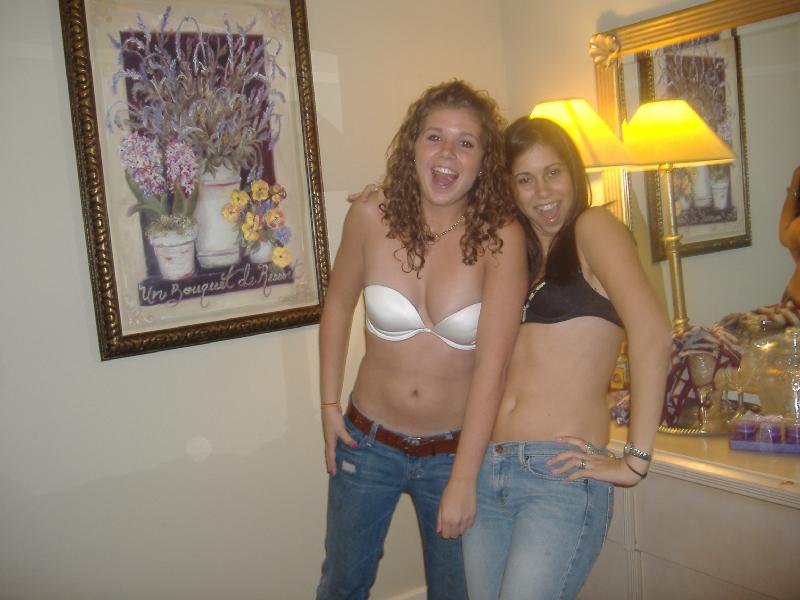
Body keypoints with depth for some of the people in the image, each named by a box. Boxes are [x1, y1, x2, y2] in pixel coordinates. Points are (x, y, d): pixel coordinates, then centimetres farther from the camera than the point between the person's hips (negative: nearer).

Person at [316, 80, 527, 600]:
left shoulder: (501, 238, -18)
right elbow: (338, 305, 4)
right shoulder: (371, 218, -12)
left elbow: (491, 366, -20)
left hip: (456, 448, -1)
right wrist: (329, 405, 4)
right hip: (369, 441, 2)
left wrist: (463, 481, -20)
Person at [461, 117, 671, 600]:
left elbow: (652, 333, -15)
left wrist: (636, 460, -15)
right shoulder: (517, 252, 18)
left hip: (561, 475, -7)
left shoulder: (593, 227, -2)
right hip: (487, 471, 7)